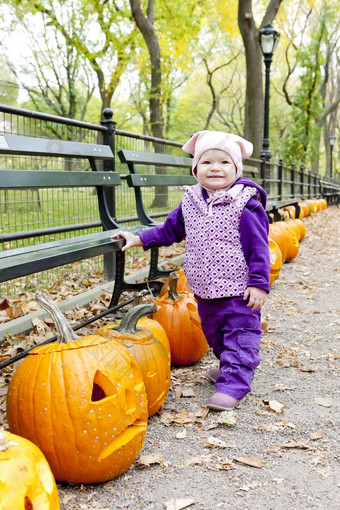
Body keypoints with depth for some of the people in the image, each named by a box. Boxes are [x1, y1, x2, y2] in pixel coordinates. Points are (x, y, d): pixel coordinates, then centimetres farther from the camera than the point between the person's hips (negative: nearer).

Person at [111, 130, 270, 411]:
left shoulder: (245, 204, -14)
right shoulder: (190, 202, 4)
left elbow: (258, 246, -13)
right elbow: (169, 230, 19)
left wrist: (259, 283, -16)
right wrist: (140, 238, 15)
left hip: (239, 291, -6)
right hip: (204, 290, 6)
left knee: (240, 335, -2)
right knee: (214, 335, 21)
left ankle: (233, 384, 4)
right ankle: (229, 367, 42)